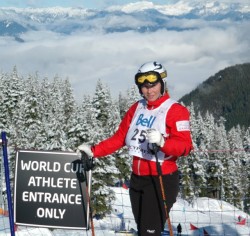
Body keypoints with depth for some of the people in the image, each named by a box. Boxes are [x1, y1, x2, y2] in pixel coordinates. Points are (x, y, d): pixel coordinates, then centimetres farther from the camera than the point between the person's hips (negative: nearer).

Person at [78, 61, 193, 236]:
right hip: (137, 179, 7)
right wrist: (94, 151, 4)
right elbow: (119, 137, 14)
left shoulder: (175, 110, -9)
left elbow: (185, 146, -19)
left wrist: (162, 141, -36)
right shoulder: (136, 108, 11)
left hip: (161, 181, -7)